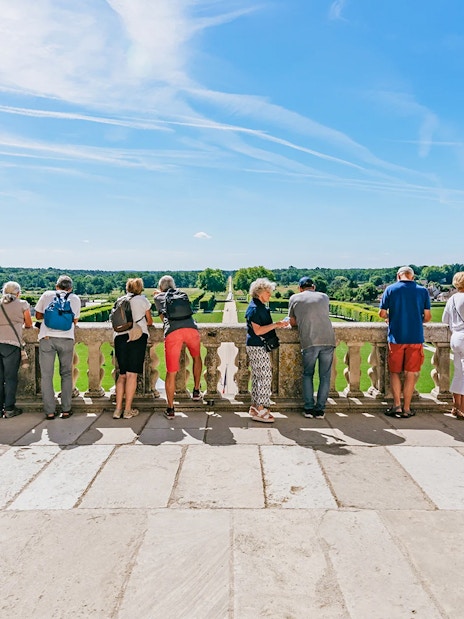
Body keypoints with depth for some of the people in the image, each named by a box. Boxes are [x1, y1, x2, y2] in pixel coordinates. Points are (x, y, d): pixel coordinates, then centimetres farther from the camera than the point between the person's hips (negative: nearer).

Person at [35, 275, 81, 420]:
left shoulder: (47, 295, 13)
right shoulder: (75, 299, 13)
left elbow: (38, 315, 21)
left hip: (46, 337, 0)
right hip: (66, 338, 0)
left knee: (46, 375, 6)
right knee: (66, 374, 12)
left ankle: (50, 411, 8)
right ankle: (66, 410, 12)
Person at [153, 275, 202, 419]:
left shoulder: (158, 297, 24)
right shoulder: (182, 294, 30)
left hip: (172, 332, -2)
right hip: (191, 328, 2)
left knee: (171, 372, 4)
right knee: (196, 357, 31)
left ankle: (170, 409, 8)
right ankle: (196, 392, 33)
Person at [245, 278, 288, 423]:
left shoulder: (260, 307, 16)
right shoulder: (254, 308, -16)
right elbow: (258, 330, -21)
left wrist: (278, 325, 10)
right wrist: (275, 325, -20)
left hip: (258, 347, 10)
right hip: (258, 347, -10)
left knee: (257, 377, 14)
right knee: (265, 378, -7)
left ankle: (255, 407, 22)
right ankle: (260, 410, -2)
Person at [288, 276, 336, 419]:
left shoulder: (294, 298, 12)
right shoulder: (324, 297, 18)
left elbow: (293, 323, 20)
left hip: (309, 342, -1)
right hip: (328, 340, 2)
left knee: (308, 375, 15)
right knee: (325, 376, 11)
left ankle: (309, 408, 13)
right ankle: (320, 410, 13)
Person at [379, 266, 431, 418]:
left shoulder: (390, 289, -1)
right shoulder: (423, 291, 2)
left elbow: (382, 313, -1)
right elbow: (427, 317, 1)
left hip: (396, 337, -1)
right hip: (415, 338, 1)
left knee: (395, 372, 11)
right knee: (410, 374, 8)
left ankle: (397, 406, 4)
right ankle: (406, 408, 13)